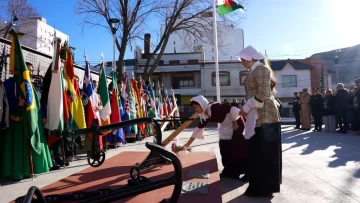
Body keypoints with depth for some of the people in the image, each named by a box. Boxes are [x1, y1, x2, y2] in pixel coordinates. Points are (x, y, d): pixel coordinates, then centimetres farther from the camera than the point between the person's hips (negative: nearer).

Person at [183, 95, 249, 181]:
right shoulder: (204, 116, -3)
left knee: (239, 148, -8)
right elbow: (198, 129, 3)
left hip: (237, 124, -8)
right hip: (226, 128, 8)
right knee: (224, 148, 6)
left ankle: (248, 172, 4)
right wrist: (187, 144, 3)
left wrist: (235, 124, -18)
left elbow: (233, 109, -29)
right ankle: (229, 171, 18)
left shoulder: (215, 107, -28)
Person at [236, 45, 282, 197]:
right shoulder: (254, 71, 18)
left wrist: (246, 108, -13)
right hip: (258, 116, 9)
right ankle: (261, 186, 25)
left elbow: (262, 94, -19)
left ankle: (264, 188, 10)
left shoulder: (261, 68, -10)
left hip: (264, 116, -9)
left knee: (264, 152, -1)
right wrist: (246, 110, 13)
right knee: (257, 152, 13)